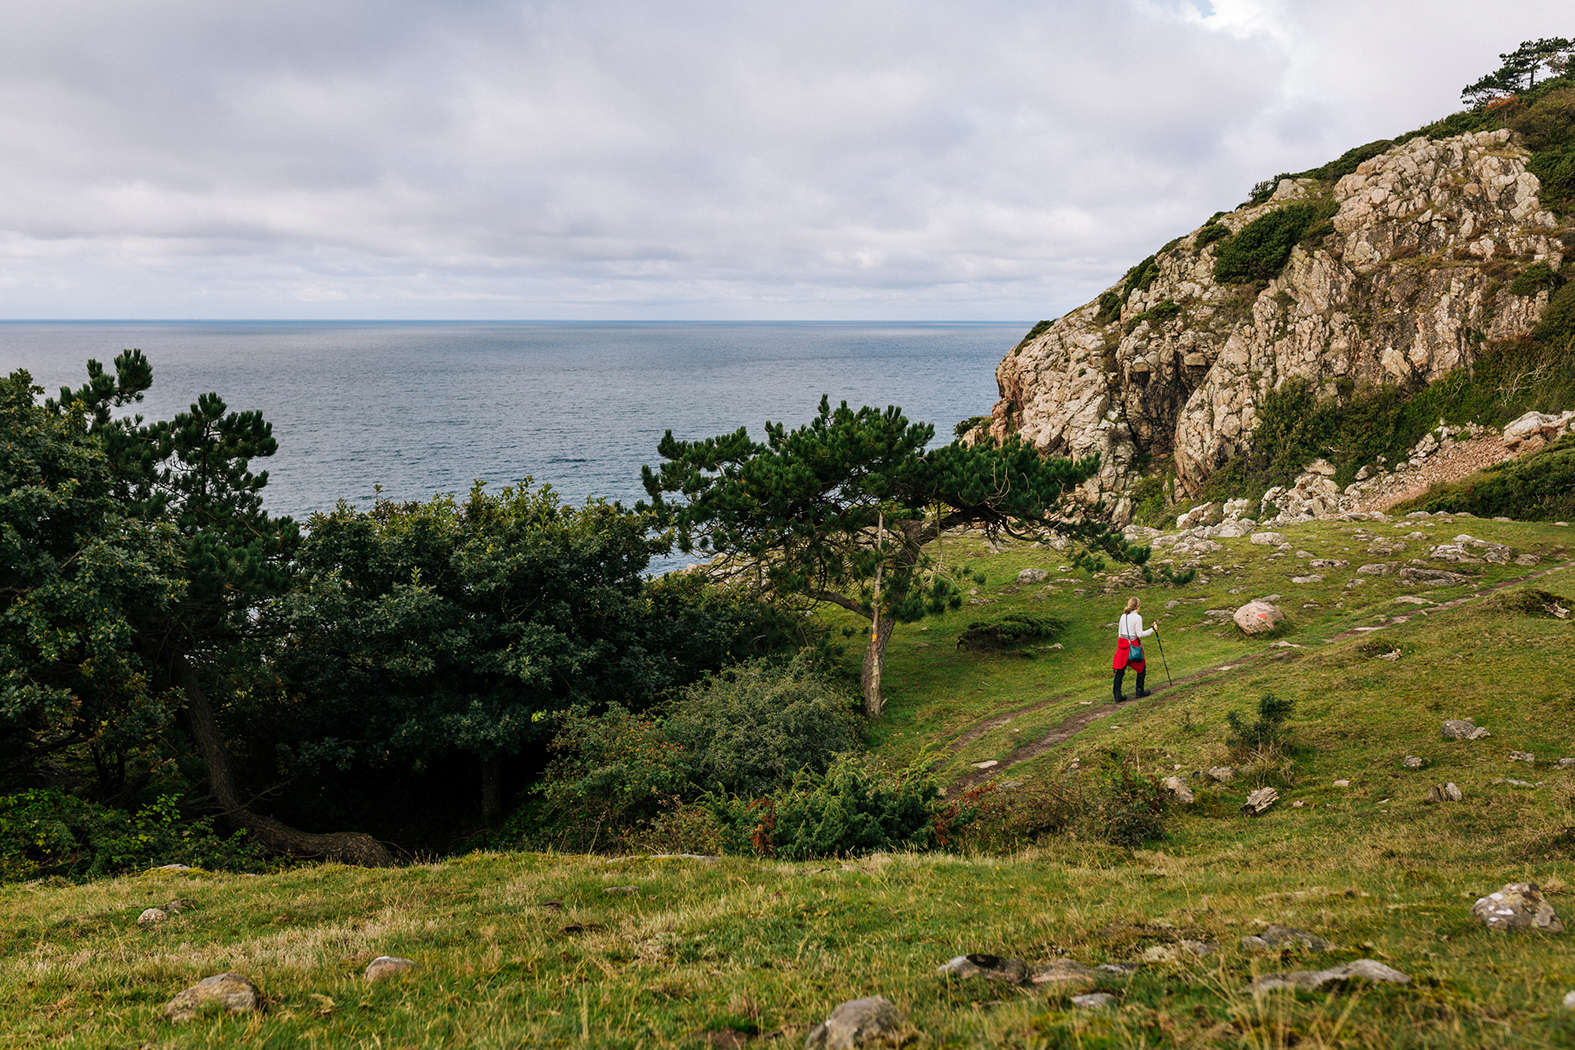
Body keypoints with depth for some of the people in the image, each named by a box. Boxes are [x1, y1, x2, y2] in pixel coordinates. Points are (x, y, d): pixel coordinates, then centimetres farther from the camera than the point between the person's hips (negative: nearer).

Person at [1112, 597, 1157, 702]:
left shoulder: (1123, 616, 8)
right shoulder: (1137, 617, -11)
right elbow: (1140, 634, -13)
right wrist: (1152, 629, -3)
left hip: (1122, 644, 6)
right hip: (1133, 645, -6)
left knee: (1120, 670, 4)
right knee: (1141, 667, 16)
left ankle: (1117, 695, 1)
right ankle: (1140, 691, 21)